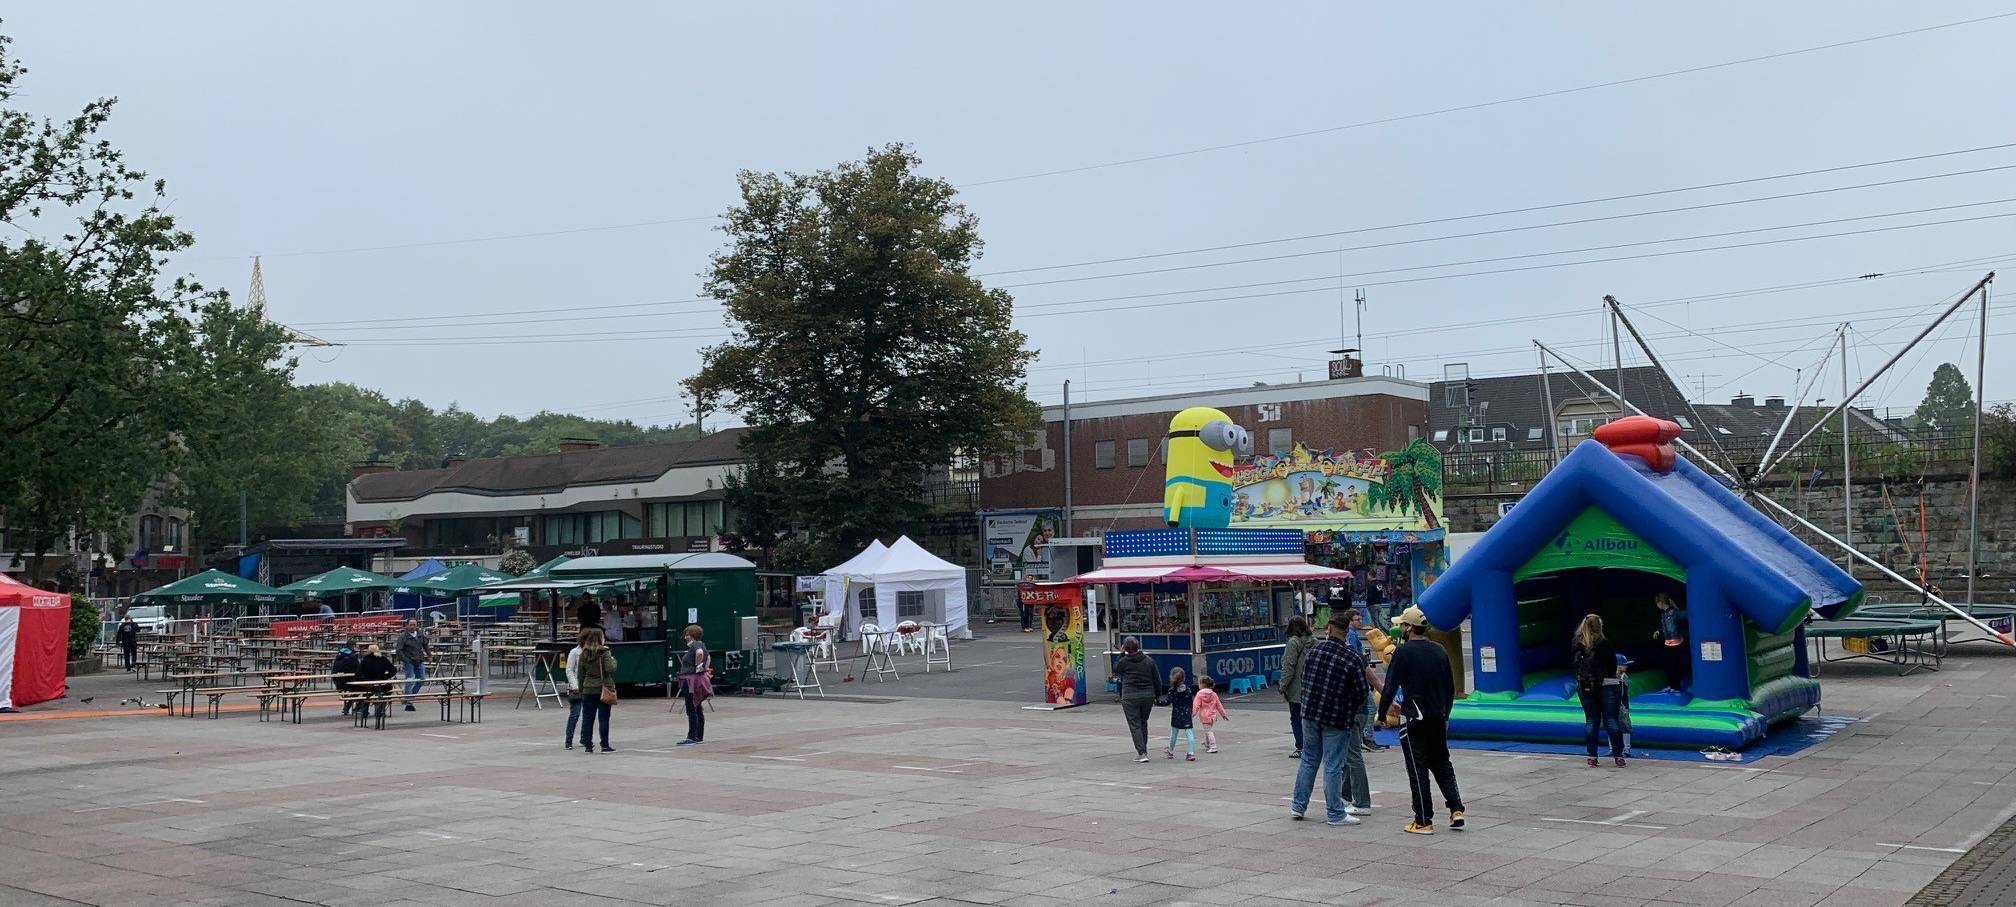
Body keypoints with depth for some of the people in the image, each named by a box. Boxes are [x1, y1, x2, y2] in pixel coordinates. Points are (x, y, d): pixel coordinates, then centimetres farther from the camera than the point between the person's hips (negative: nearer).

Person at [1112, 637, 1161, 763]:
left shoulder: (1123, 662, -9)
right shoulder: (1149, 661, 1)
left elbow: (1116, 671, 14)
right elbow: (1157, 680, 5)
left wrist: (1121, 655, 11)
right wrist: (1157, 695, 15)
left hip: (1130, 697, -4)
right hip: (1148, 696, 4)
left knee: (1135, 725, 0)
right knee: (1143, 723, 19)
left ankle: (1141, 753, -9)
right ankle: (1143, 750, 26)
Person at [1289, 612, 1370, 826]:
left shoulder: (1315, 649, -3)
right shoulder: (1353, 659, -15)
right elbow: (1360, 693, -11)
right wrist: (1351, 713, 8)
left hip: (1310, 714, 4)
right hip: (1337, 720, -4)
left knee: (1308, 760, 17)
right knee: (1333, 766, 2)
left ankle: (1298, 805, 23)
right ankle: (1335, 814, 9)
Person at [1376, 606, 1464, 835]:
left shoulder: (1404, 652, -12)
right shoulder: (1439, 651, 7)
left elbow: (1390, 687, -13)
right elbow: (1451, 689, 13)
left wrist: (1382, 715, -1)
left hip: (1413, 719, -6)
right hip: (1438, 719, 6)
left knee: (1418, 770, 1)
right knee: (1442, 764, 19)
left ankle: (1424, 821, 4)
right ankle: (1456, 809, 10)